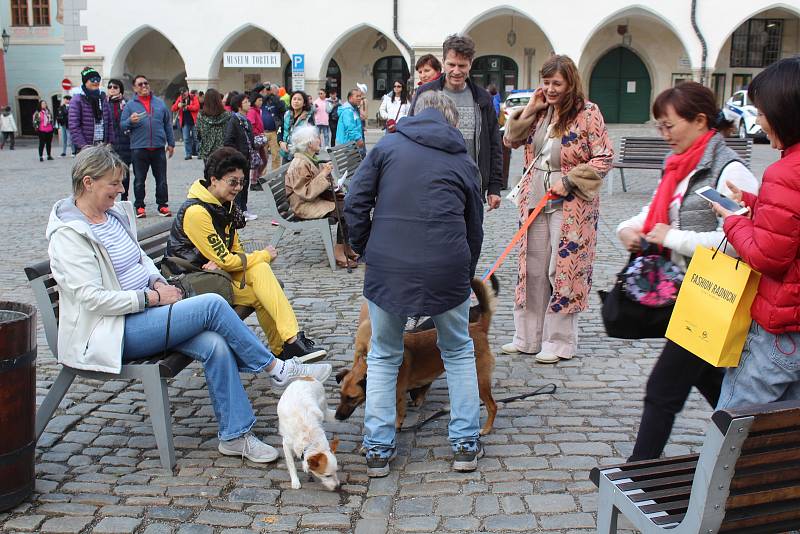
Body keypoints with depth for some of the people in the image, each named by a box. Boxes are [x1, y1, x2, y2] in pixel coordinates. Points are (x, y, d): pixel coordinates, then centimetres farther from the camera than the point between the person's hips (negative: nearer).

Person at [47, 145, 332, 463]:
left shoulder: (115, 214, 11)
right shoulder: (69, 235, -14)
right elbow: (93, 299, -20)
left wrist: (158, 282, 3)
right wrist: (152, 297, -18)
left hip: (142, 313, 8)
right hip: (112, 332, -8)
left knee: (215, 345, -18)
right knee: (212, 305, -23)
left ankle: (235, 435, -10)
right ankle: (277, 370, -7)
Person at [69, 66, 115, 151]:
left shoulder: (103, 98, 12)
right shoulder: (77, 100, -5)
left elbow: (109, 123, 13)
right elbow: (74, 127, -10)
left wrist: (110, 143, 5)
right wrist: (83, 146, -17)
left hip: (103, 146, 5)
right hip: (85, 148, -5)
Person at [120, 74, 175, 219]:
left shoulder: (160, 103, 11)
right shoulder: (130, 105, 4)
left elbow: (168, 124, 15)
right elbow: (122, 125, 2)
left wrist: (171, 143, 12)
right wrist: (130, 121, -19)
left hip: (158, 148, 2)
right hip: (139, 148, -2)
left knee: (161, 179, 6)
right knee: (139, 180, 4)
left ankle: (163, 205, 14)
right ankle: (139, 206, 12)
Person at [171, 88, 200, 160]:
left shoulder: (193, 97, 0)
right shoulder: (179, 99, 8)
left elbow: (197, 106, -13)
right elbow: (173, 109, 6)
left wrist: (187, 107, -20)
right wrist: (178, 106, -14)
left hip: (193, 121, -2)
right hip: (184, 122, 2)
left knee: (195, 138, 6)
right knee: (186, 139, 1)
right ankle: (188, 154, 5)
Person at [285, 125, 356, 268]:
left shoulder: (310, 159, 12)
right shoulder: (299, 164, -19)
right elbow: (307, 193, -25)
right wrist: (323, 174, -24)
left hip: (316, 199, 10)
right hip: (304, 206, -10)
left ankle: (346, 247, 0)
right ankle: (339, 252, -15)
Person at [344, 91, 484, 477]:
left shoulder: (387, 146, 9)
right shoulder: (463, 162, 13)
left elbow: (354, 204, 1)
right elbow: (474, 228, 19)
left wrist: (366, 250, 12)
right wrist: (466, 276, 30)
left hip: (387, 268, 0)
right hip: (447, 269, 1)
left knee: (383, 357, 18)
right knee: (459, 352, 22)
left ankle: (378, 449, 19)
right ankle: (465, 445, 24)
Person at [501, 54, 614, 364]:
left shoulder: (588, 113, -8)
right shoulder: (540, 112, 9)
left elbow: (604, 158, -10)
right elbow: (511, 140, 12)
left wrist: (568, 181, -17)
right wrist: (530, 108, 2)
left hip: (569, 207, -6)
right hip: (535, 202, 6)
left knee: (563, 271, -1)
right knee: (532, 269, 10)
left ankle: (560, 342, 11)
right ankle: (528, 337, 22)